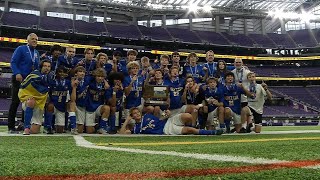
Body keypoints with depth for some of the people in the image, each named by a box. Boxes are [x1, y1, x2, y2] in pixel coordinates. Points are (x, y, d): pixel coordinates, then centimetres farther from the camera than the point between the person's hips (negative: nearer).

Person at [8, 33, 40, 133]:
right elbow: (13, 62, -9)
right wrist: (17, 73, -23)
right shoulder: (21, 49, -2)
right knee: (15, 102, -4)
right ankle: (11, 126, 0)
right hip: (19, 79, -6)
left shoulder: (37, 53, 15)